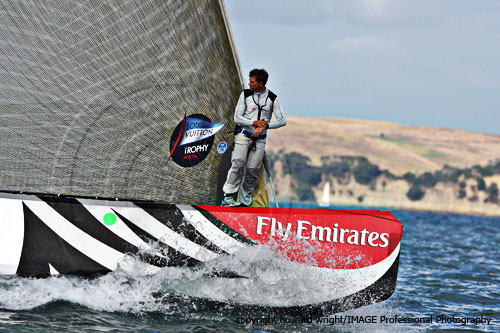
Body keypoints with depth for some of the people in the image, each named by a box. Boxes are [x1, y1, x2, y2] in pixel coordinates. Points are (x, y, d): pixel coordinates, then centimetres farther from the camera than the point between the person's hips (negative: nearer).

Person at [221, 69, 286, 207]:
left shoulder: (272, 98, 0)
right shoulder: (245, 94, 1)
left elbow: (282, 121, -1)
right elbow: (237, 118, 0)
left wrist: (264, 126, -14)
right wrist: (253, 123, -15)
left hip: (259, 138, 1)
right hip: (243, 134, -1)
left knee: (253, 169, -5)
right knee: (238, 163, -20)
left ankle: (245, 199, 9)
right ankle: (228, 196, -23)